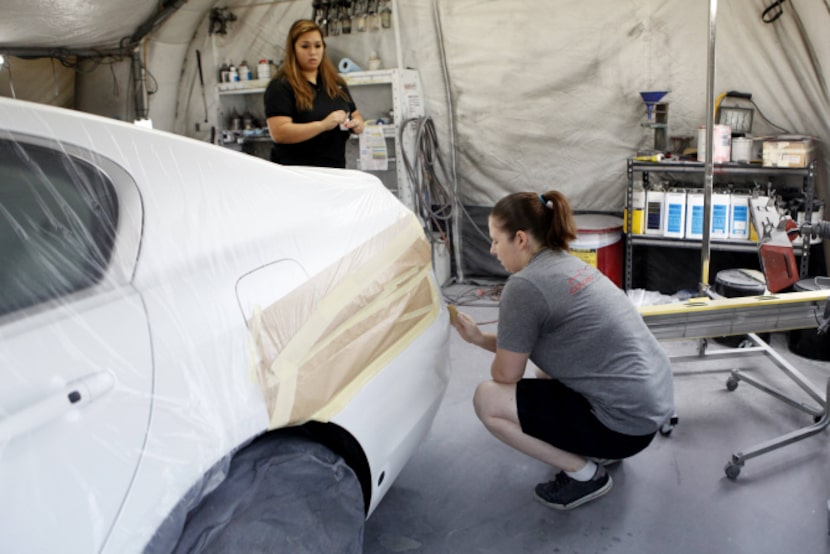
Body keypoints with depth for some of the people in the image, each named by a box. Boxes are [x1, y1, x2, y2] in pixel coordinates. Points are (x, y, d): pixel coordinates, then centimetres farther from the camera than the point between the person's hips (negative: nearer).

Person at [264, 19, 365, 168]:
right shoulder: (281, 86, -6)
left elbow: (356, 115, 21)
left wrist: (357, 124, -3)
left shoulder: (336, 83, 13)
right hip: (296, 172, -5)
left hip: (335, 170, 5)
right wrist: (323, 125, -26)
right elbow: (278, 133, -17)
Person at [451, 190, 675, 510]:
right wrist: (479, 338, 15)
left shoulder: (525, 286, -17)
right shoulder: (568, 264, 10)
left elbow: (506, 375, -7)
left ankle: (585, 473, 3)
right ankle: (600, 449, 22)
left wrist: (495, 360, 14)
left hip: (627, 422, -9)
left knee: (487, 399, -6)